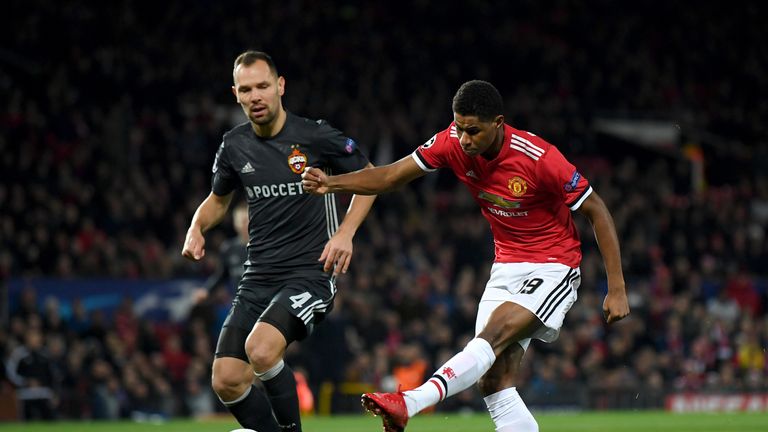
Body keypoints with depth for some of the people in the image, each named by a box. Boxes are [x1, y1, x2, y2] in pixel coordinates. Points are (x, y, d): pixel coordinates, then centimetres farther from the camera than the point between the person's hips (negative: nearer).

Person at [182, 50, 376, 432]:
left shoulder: (316, 137, -8)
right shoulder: (234, 146, 6)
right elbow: (218, 198, 24)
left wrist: (345, 233, -8)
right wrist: (196, 229, 3)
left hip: (309, 273, -6)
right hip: (257, 279, 6)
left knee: (261, 348, -30)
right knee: (227, 382, -5)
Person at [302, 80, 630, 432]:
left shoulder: (540, 158, -23)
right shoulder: (454, 142, -9)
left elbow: (597, 212, -14)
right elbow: (391, 177, -3)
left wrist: (617, 290, -15)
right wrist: (330, 184, -19)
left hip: (553, 267, -6)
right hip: (506, 267, 6)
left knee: (494, 335, -29)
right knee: (494, 382, -6)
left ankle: (408, 403, -37)